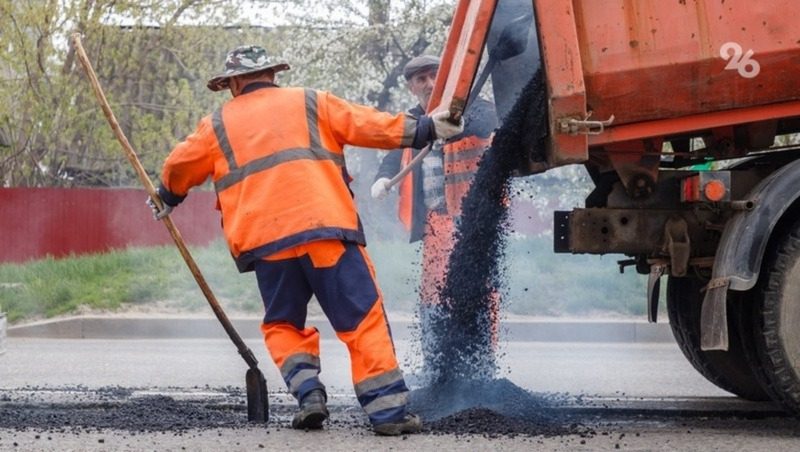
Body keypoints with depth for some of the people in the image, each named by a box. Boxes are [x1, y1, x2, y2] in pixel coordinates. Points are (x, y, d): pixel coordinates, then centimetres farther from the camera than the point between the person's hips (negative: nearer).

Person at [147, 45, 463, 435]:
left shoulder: (218, 125, 21)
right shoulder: (310, 103, 17)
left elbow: (179, 168, 30)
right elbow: (368, 125, 8)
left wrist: (168, 199, 49)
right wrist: (422, 129, 12)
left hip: (264, 240, 2)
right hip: (325, 227, -2)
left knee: (282, 324, 20)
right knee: (363, 318, -1)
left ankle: (308, 393, -1)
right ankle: (388, 408, -9)